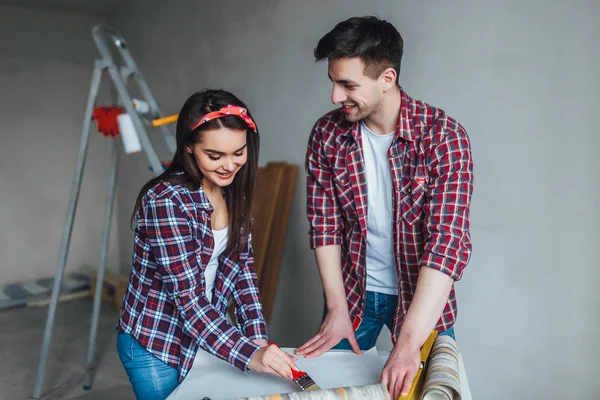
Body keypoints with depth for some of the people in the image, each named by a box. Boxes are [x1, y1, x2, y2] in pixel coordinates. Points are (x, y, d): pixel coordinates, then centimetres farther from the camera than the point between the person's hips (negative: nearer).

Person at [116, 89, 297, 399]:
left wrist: (256, 337, -13)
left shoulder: (234, 193, -5)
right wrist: (249, 354, -38)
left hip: (204, 338, 6)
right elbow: (188, 297, -30)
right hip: (154, 345, -6)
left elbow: (241, 265, -2)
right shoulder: (164, 200, -27)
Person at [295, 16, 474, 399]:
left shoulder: (443, 135, -21)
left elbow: (448, 240, -27)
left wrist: (409, 341, -33)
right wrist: (337, 308, -10)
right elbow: (325, 224, -5)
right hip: (353, 292, 3)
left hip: (423, 296, -2)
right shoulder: (327, 134, -10)